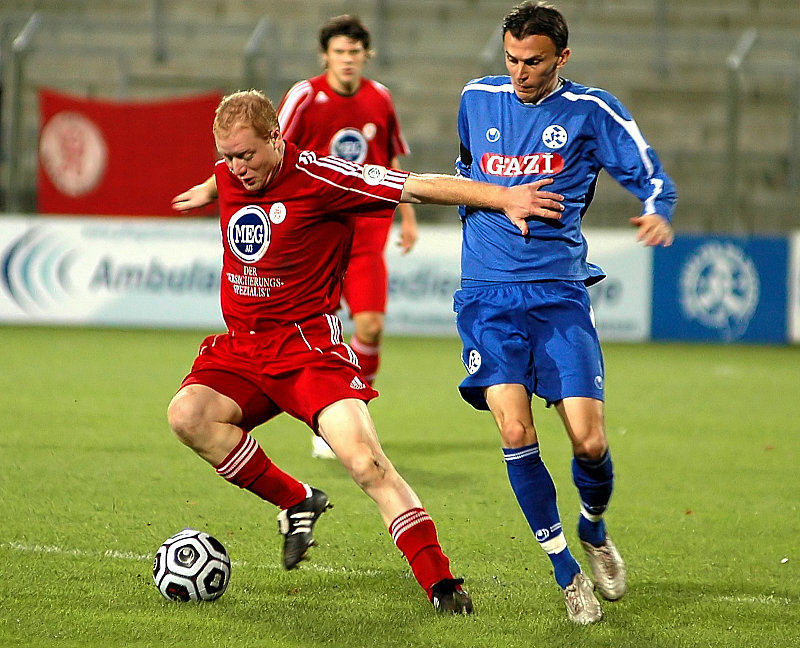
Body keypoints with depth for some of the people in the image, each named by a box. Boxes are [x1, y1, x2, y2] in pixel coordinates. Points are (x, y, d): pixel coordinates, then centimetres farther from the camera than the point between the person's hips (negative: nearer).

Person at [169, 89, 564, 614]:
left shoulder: (318, 178, -13)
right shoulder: (229, 176, 4)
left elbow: (420, 187, -15)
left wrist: (504, 197, -20)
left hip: (308, 344, -6)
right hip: (239, 348, 6)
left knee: (364, 460, -24)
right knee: (187, 415, -24)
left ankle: (442, 585, -22)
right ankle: (296, 503, -5)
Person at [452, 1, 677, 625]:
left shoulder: (590, 110, 1)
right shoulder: (477, 100, 10)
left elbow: (651, 177, -1)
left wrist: (657, 212, -22)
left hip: (560, 293, -1)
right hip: (488, 294, 2)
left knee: (590, 441, -10)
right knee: (515, 432, -16)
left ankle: (595, 532, 24)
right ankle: (568, 574, -2)